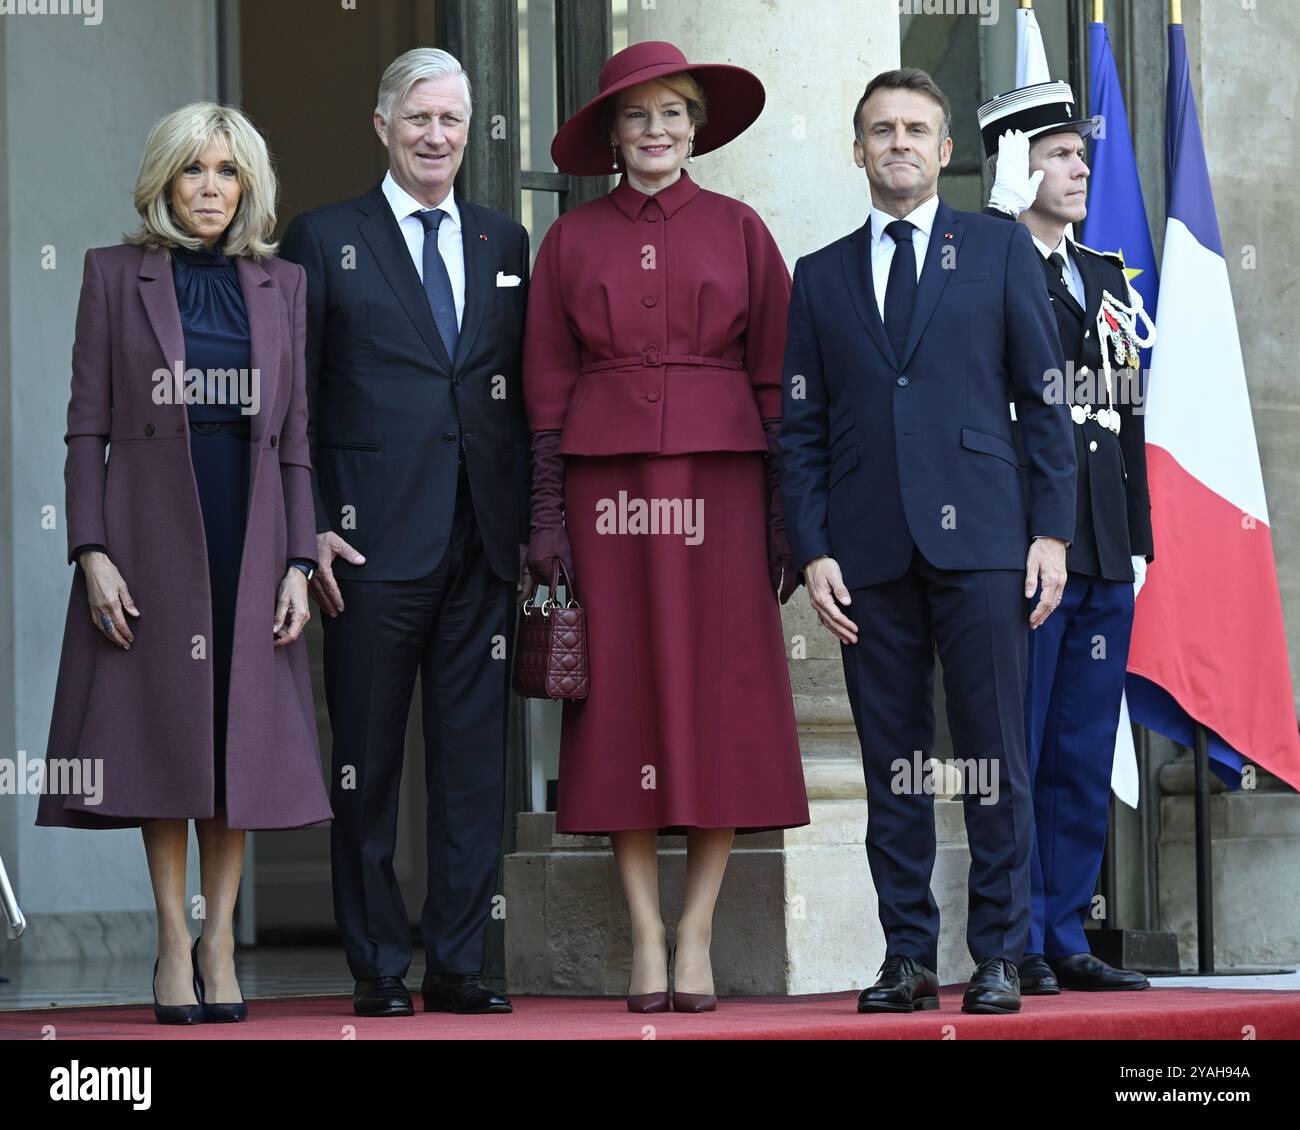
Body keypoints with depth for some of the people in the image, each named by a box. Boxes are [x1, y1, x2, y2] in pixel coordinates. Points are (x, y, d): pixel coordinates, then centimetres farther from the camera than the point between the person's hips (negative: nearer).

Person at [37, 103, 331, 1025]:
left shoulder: (281, 285, 10)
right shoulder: (116, 274, 4)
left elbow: (296, 436, 8)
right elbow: (87, 427, 0)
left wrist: (298, 562, 0)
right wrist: (92, 551, -9)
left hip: (250, 532, 2)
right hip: (151, 529, -2)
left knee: (241, 731, 1)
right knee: (162, 731, -1)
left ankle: (220, 938, 9)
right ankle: (174, 943, 6)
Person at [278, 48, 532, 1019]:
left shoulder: (506, 243, 15)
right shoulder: (326, 240, 5)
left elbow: (522, 396, 14)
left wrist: (528, 522, 6)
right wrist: (310, 527, -7)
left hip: (483, 545, 3)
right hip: (374, 540, -3)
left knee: (475, 760, 3)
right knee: (368, 764, 1)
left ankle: (458, 964, 9)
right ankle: (378, 968, 8)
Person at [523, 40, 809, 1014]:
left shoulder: (739, 231, 6)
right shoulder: (572, 240, 9)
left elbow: (776, 376, 4)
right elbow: (548, 385, 8)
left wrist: (783, 512, -3)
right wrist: (548, 514, 0)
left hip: (718, 482, -1)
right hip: (608, 480, 1)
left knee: (721, 698, -2)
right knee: (625, 700, 0)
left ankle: (697, 935, 3)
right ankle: (646, 936, 4)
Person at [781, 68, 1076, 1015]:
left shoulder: (1001, 251, 10)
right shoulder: (821, 277, 14)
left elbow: (1043, 397, 7)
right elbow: (801, 429, 12)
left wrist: (1052, 530, -1)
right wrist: (813, 550, 1)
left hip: (978, 538, -2)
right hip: (871, 551, 2)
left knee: (995, 757, -4)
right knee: (892, 767, 3)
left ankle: (999, 956, 2)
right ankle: (909, 957, 7)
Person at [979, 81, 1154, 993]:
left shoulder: (1106, 277, 19)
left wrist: (1139, 539, 16)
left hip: (1104, 553, 7)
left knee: (1085, 757, 8)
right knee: (1015, 754, -4)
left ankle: (1066, 938, 14)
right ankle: (1018, 944, 1)